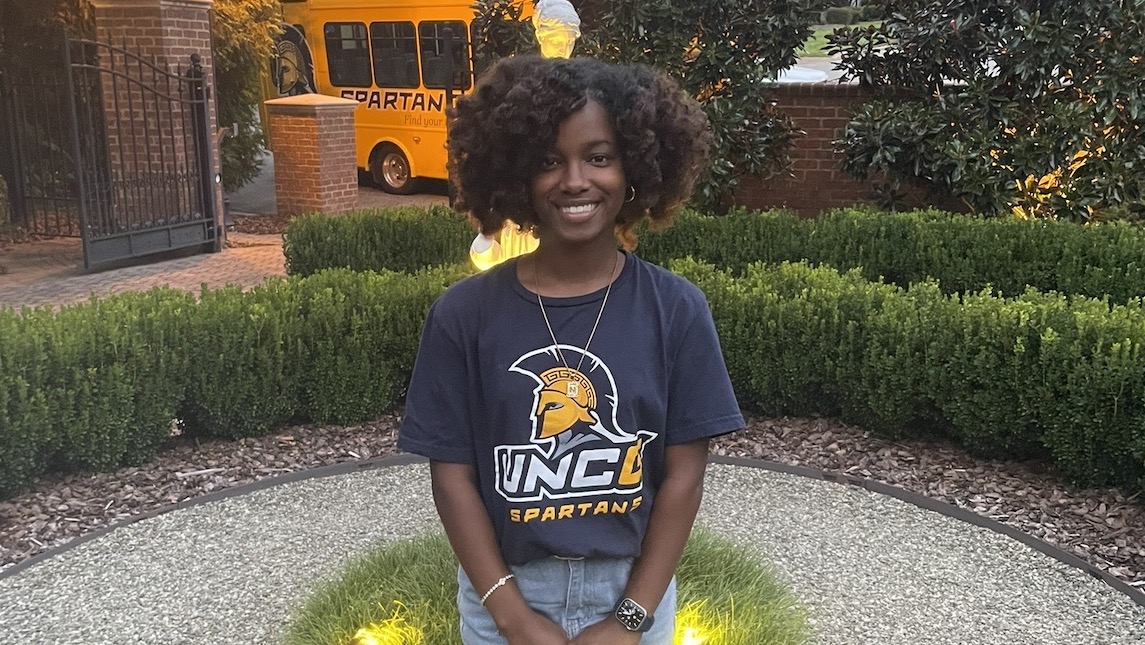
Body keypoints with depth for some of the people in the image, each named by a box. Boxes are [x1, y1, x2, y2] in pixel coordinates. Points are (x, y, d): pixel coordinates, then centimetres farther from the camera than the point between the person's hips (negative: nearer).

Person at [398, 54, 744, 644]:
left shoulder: (675, 309, -10)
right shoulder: (464, 314, -11)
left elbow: (684, 472, -8)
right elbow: (452, 473, -7)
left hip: (634, 591, 1)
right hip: (505, 593, 0)